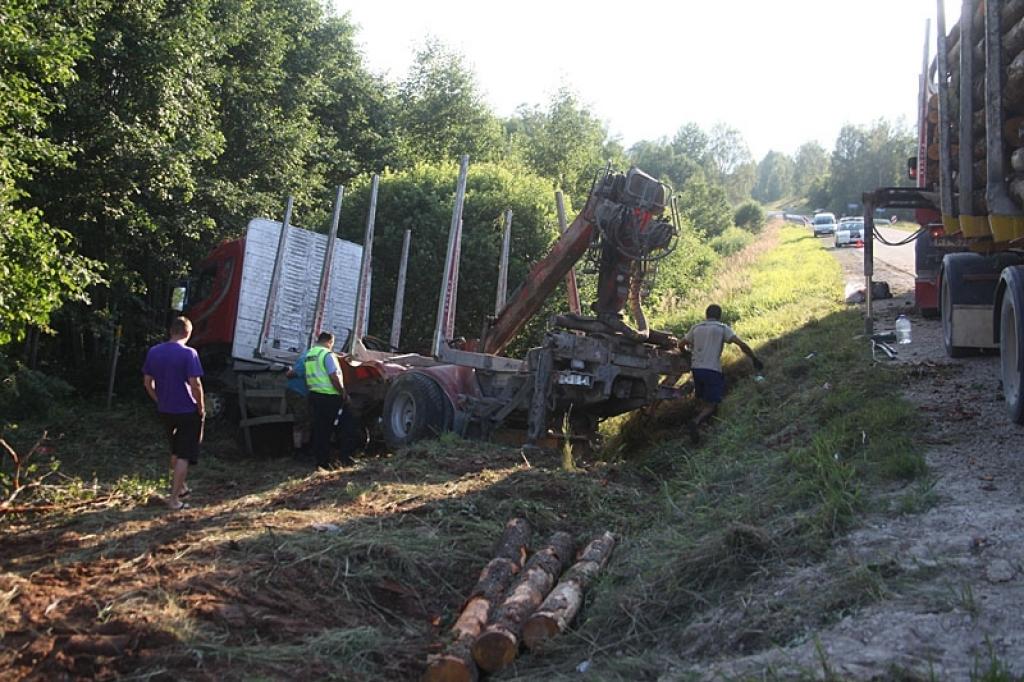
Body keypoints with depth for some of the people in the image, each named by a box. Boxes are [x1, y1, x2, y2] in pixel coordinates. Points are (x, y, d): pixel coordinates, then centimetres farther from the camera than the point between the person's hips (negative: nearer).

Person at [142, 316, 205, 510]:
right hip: (187, 411, -6)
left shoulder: (153, 352, 2)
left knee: (175, 451, 23)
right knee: (184, 455, 1)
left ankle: (180, 487, 36)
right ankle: (174, 498, -1)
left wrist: (160, 401, 16)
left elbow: (147, 382, 6)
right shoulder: (188, 353, -16)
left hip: (164, 411, 6)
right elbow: (195, 384, -18)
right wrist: (201, 407, -6)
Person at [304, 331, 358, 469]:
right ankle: (346, 455, 1)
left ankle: (321, 460, 13)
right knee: (347, 424, 4)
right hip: (330, 396, -8)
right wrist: (343, 392, -12)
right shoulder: (327, 354, -14)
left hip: (314, 396, 8)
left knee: (319, 430, 11)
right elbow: (334, 377, -21)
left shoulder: (308, 354, 11)